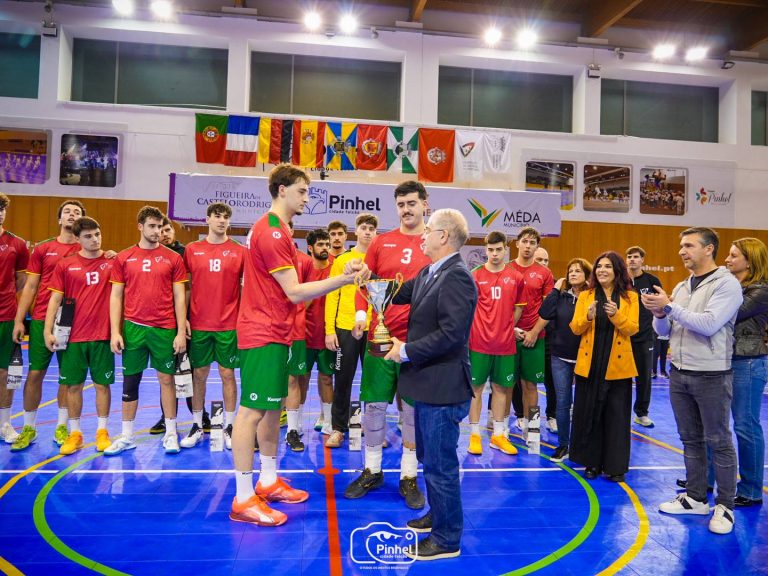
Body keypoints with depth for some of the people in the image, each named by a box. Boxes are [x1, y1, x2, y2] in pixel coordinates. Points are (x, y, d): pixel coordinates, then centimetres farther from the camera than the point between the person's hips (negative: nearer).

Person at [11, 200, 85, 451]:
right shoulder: (42, 249, 7)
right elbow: (30, 286, 7)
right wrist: (19, 320, 1)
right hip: (41, 320, 1)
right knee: (35, 373, 5)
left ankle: (61, 427, 19)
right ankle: (28, 428, 20)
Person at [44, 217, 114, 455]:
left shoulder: (111, 263, 0)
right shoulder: (65, 265, 2)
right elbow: (55, 299, 3)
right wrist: (48, 331, -4)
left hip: (102, 335, -1)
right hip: (73, 336, 1)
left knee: (102, 384, 6)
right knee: (73, 385, 8)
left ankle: (102, 431, 19)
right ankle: (74, 433, 22)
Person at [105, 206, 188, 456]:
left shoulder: (173, 258, 2)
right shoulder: (123, 258, 6)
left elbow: (179, 297, 2)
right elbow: (116, 296, 6)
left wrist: (181, 331, -4)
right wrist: (115, 331, -2)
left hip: (164, 329, -1)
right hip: (133, 328, 1)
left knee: (166, 378, 5)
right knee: (130, 381, 8)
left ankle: (170, 433, 17)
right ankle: (127, 436, 21)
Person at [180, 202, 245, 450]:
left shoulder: (240, 251, 2)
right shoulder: (192, 249, 5)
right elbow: (186, 287, 7)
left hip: (229, 324, -1)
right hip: (199, 324, 1)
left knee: (227, 374, 4)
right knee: (199, 374, 9)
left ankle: (229, 427, 15)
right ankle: (197, 427, 21)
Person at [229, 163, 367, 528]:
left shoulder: (273, 229, 16)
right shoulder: (272, 232, -17)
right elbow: (295, 292, -20)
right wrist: (342, 280, -20)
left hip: (275, 332, 11)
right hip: (263, 334, -11)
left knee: (272, 407, 15)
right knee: (252, 410, -5)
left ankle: (268, 482, 27)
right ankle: (243, 499, 3)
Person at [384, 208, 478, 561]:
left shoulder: (456, 277, -20)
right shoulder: (429, 273, 11)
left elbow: (451, 333, -26)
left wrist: (406, 351, -18)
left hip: (443, 386, -10)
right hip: (429, 384, 10)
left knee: (440, 464, 3)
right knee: (429, 457, 23)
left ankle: (446, 539, 20)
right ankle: (438, 516, 42)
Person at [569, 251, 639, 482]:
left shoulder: (630, 297, 2)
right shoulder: (585, 296, 5)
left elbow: (633, 328, -8)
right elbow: (575, 328, -1)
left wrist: (616, 316, -25)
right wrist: (587, 317, -20)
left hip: (618, 365, -1)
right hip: (589, 363, 1)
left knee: (617, 416, 4)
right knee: (589, 413, 7)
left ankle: (615, 465, 16)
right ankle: (592, 462, 19)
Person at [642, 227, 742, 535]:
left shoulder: (726, 284, -10)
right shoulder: (681, 287, 10)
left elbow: (709, 325, -23)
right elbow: (663, 331, 9)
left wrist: (669, 307, -20)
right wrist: (659, 313, -11)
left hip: (711, 376, -6)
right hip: (679, 374, 7)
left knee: (718, 441, 4)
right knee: (690, 439, 14)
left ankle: (725, 505, 16)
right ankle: (696, 497, 26)